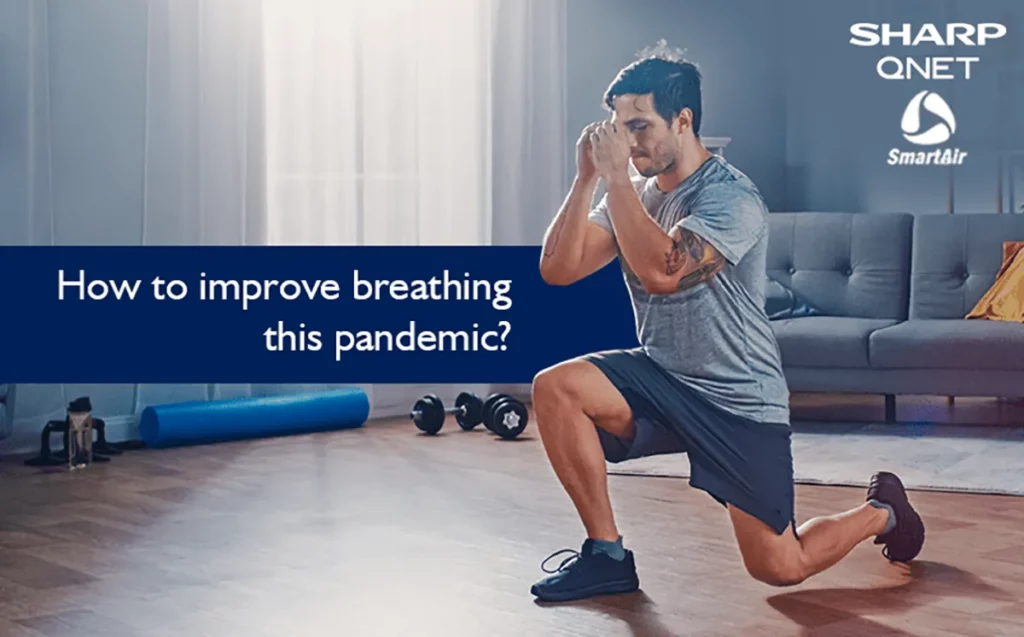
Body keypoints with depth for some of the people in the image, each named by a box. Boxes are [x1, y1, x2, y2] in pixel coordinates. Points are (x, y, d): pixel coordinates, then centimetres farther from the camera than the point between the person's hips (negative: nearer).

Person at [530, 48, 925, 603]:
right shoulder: (635, 193, 3)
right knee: (554, 387, -20)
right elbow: (557, 268, -6)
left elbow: (661, 272, -36)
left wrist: (616, 175, -31)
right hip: (660, 375, 6)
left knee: (779, 569, -3)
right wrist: (587, 177, -15)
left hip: (739, 400, -6)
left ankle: (882, 512, 30)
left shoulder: (730, 198, -19)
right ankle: (606, 554, -6)